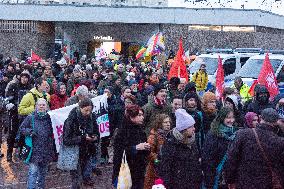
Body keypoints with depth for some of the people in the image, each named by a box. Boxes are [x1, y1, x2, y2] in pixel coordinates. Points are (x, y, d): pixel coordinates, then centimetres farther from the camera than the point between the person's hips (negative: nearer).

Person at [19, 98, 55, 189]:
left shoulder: (50, 118, 4)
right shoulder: (30, 117, -1)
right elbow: (21, 128, 4)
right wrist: (30, 131, -14)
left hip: (46, 150, 3)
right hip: (34, 150, -3)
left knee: (43, 171, 15)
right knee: (33, 171, -7)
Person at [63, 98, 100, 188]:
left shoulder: (92, 117, -4)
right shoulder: (72, 119, -19)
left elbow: (97, 133, 11)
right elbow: (66, 140, -21)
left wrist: (95, 137, -12)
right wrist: (82, 138, -28)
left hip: (88, 153, 5)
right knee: (76, 182, 3)